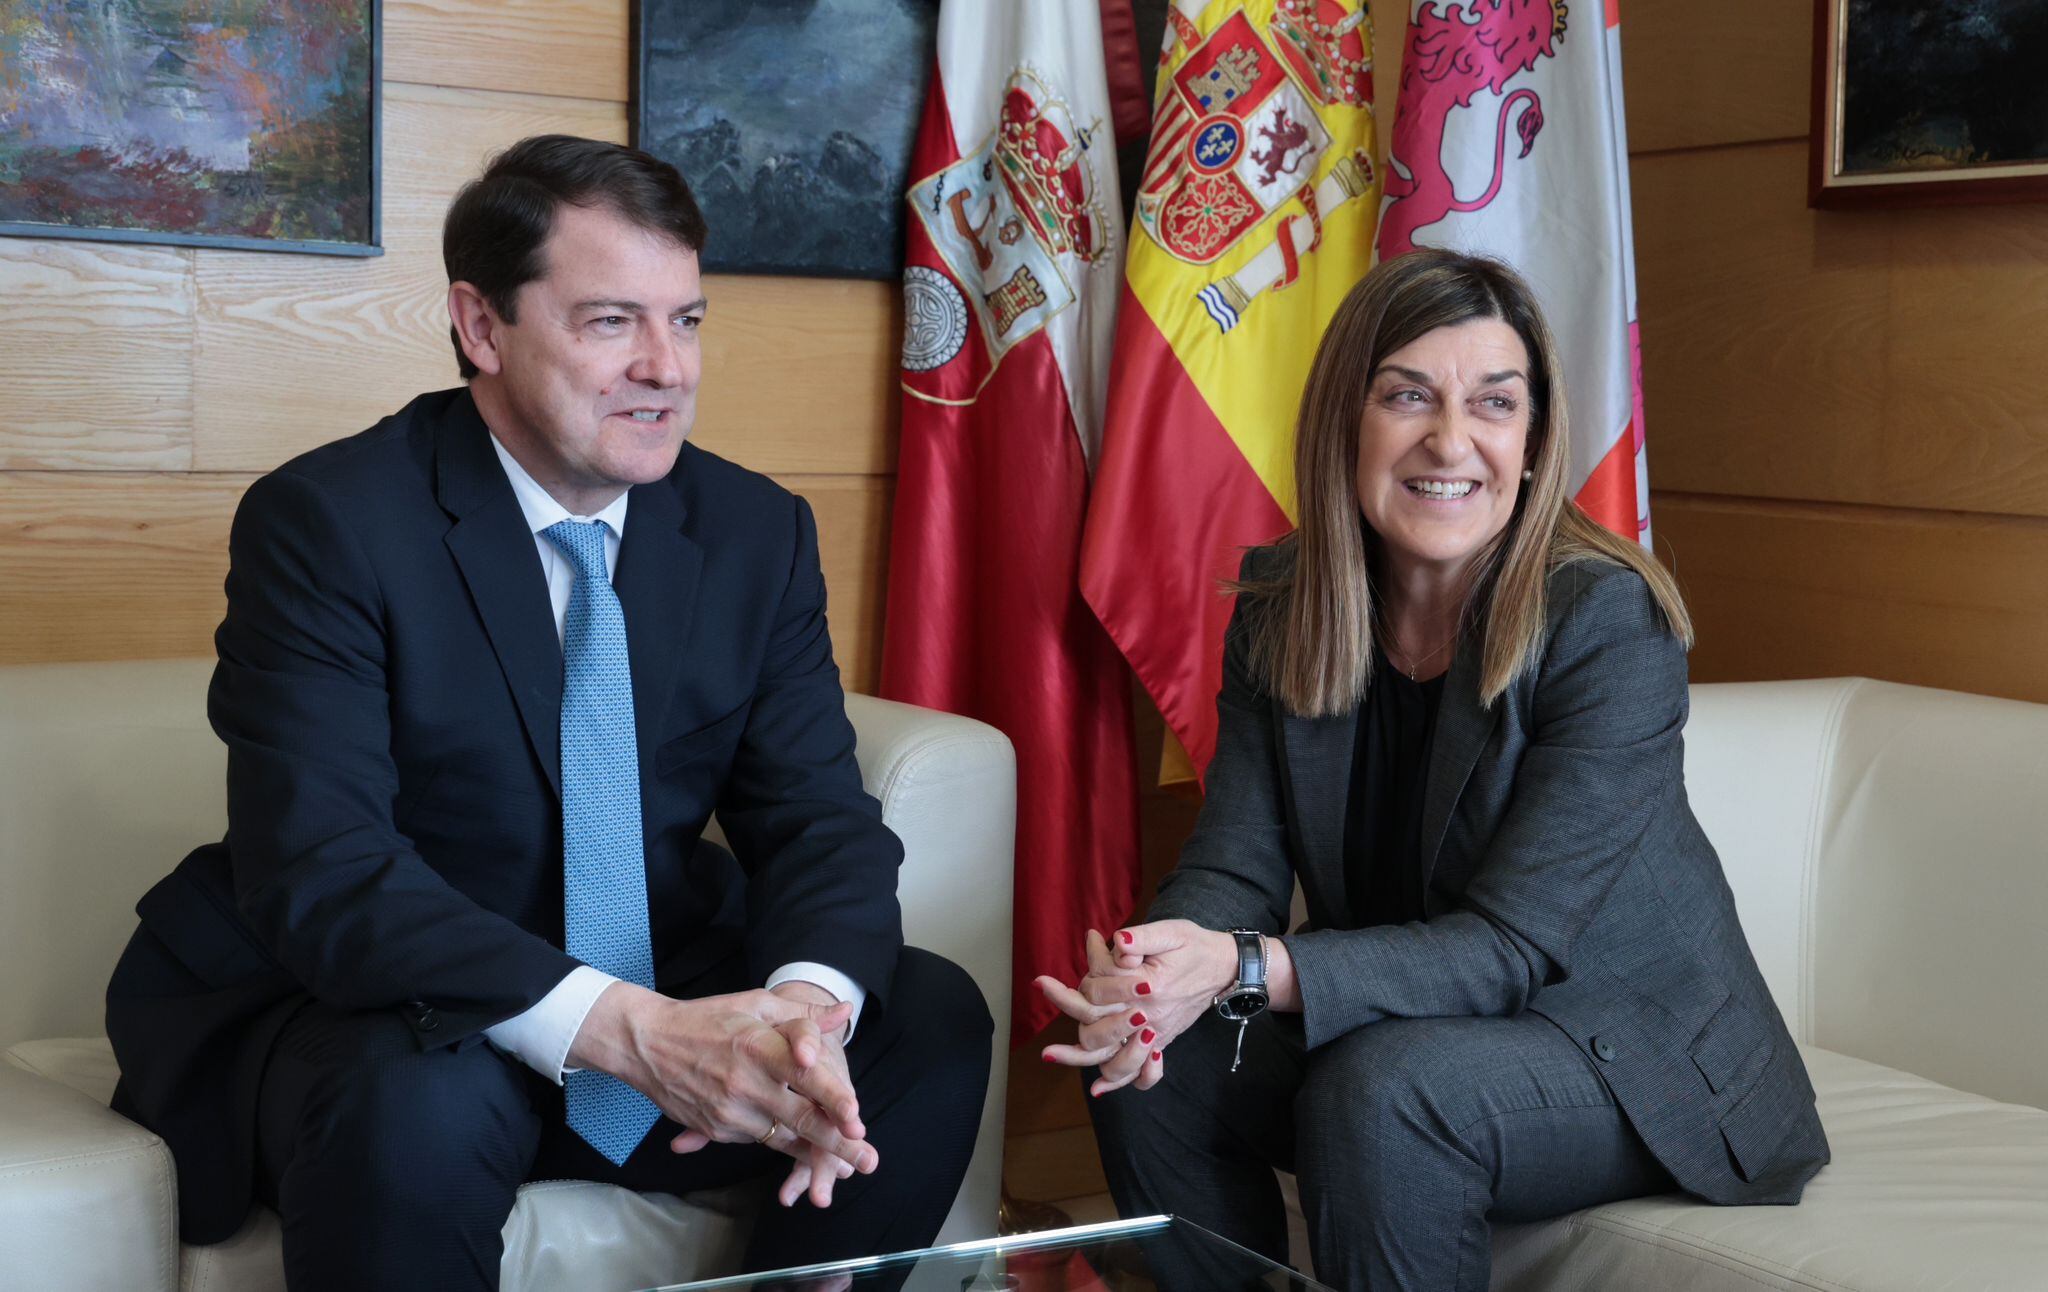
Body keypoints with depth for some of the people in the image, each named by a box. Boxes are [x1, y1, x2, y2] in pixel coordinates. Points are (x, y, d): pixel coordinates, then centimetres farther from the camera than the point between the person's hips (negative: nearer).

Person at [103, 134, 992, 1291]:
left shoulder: (759, 531, 1)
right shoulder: (325, 523, -15)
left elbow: (818, 816, -4)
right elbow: (321, 874, -25)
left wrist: (806, 1007, -29)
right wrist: (629, 1029, -38)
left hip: (663, 1001, 5)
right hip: (367, 1011, -5)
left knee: (933, 1022, -15)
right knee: (420, 1104, -37)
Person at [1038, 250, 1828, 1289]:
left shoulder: (1610, 623, -22)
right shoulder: (1280, 603, -4)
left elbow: (1510, 947, -26)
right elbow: (1233, 868, -7)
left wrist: (1246, 969, -38)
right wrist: (1149, 977, -32)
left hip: (1637, 1051, -5)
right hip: (1411, 1022, 5)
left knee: (1379, 1090, -31)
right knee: (1155, 1068, -15)